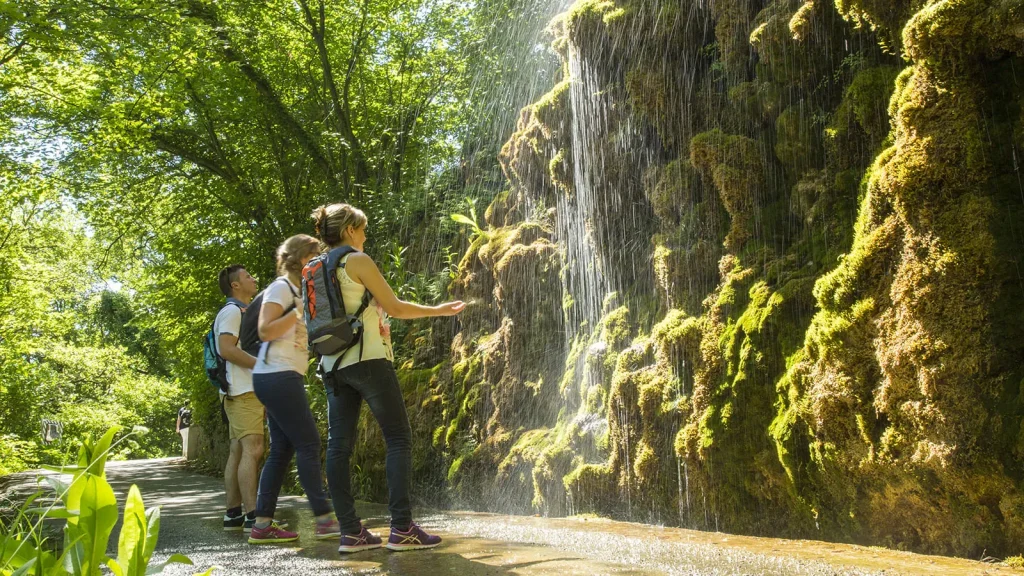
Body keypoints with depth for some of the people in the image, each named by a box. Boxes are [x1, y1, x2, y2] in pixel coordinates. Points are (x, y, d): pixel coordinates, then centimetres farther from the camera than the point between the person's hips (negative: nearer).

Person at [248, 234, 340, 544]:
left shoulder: (296, 291, 20)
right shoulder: (281, 288, -7)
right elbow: (265, 331, -17)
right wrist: (302, 310, -18)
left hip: (283, 379, 10)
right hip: (278, 377, -10)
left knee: (282, 449, 6)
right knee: (308, 444, -9)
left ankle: (263, 525, 7)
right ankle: (325, 519, -7)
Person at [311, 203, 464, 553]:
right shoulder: (358, 261, -7)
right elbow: (394, 307, -6)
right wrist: (438, 311, 5)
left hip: (333, 364, 8)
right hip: (368, 360, -8)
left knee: (339, 445, 3)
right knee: (399, 438, -3)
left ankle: (350, 532, 3)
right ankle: (402, 528, -8)